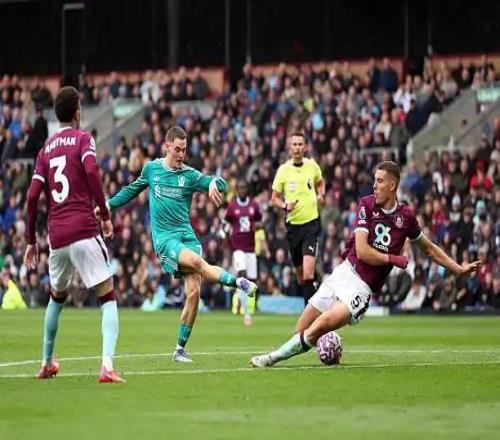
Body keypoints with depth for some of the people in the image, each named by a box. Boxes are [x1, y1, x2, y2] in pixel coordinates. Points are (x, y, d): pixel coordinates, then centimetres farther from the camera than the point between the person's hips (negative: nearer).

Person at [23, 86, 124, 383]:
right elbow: (91, 171, -16)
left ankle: (47, 363, 32)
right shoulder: (83, 139, 3)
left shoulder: (47, 148, 16)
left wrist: (31, 241, 18)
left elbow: (33, 196, 11)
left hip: (57, 235, 5)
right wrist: (106, 215, -10)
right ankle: (108, 366, -23)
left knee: (57, 297, 27)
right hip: (84, 231, -5)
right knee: (108, 297, -5)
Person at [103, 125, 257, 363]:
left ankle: (180, 349, 0)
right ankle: (237, 282, -28)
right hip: (164, 237, -1)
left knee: (194, 292, -9)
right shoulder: (151, 169, 8)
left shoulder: (189, 175, 3)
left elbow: (221, 184, -9)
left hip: (187, 235, 1)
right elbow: (132, 189, 26)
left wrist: (214, 183, -32)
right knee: (196, 261, -34)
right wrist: (108, 205, 24)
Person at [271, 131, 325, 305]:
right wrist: (284, 206, -15)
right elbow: (275, 198, 5)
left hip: (311, 223, -2)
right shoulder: (283, 170, -1)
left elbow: (320, 182, 23)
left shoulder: (312, 165, 1)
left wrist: (321, 195, 2)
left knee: (308, 275, -18)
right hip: (293, 224, 2)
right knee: (300, 275, 12)